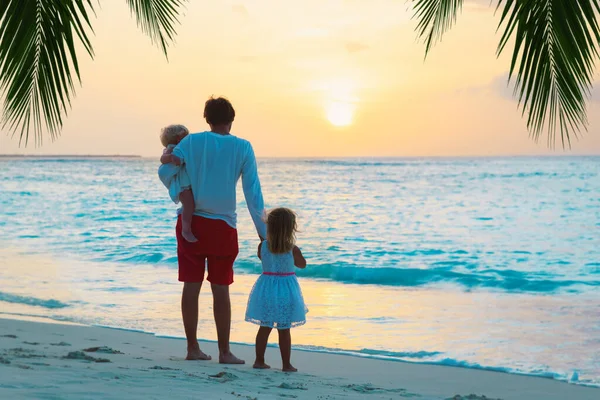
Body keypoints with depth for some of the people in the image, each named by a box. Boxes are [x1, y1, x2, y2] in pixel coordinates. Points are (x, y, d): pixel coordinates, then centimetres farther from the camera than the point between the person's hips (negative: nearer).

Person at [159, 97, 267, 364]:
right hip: (223, 226, -1)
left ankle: (192, 348, 11)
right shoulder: (243, 148, -1)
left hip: (191, 222, 1)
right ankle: (224, 352, 5)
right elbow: (253, 192, -3)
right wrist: (262, 231, 0)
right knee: (220, 289, 3)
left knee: (191, 286, 6)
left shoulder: (192, 141, 1)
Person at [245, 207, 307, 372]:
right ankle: (286, 364, 10)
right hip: (286, 290, -3)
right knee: (284, 330, 5)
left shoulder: (262, 246, -8)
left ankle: (259, 360, 19)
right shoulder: (293, 249, -14)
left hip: (266, 289, 3)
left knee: (265, 327, 14)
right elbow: (302, 264, 3)